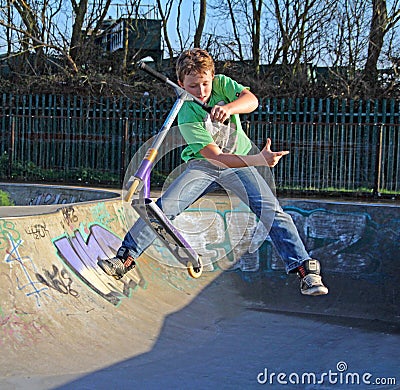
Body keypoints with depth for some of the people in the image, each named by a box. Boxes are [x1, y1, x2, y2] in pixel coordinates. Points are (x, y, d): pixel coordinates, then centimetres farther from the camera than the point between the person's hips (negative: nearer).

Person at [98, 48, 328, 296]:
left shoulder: (221, 83, -11)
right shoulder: (187, 118, -21)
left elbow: (251, 100, -27)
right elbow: (217, 156, -28)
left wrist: (228, 108, -49)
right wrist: (260, 160, -40)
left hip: (240, 162, 1)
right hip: (203, 165, -1)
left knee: (271, 210, -18)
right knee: (166, 205, -18)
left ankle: (306, 269, -17)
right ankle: (125, 259, -8)